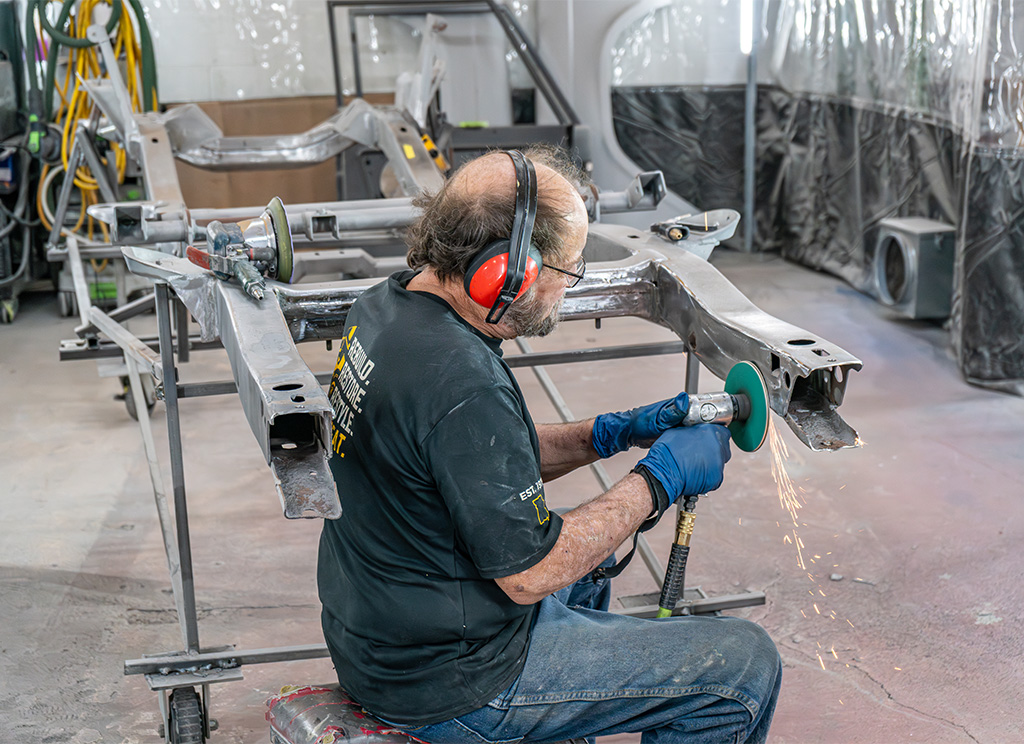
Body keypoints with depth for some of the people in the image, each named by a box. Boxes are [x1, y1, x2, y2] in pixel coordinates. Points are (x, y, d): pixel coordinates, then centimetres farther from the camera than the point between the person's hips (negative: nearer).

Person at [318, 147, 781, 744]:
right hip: (448, 684, -9)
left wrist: (612, 434, 2)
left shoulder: (389, 304, -2)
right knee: (747, 668, -4)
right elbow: (529, 574, -23)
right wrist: (658, 479, -13)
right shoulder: (461, 385, -32)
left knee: (588, 570, 35)